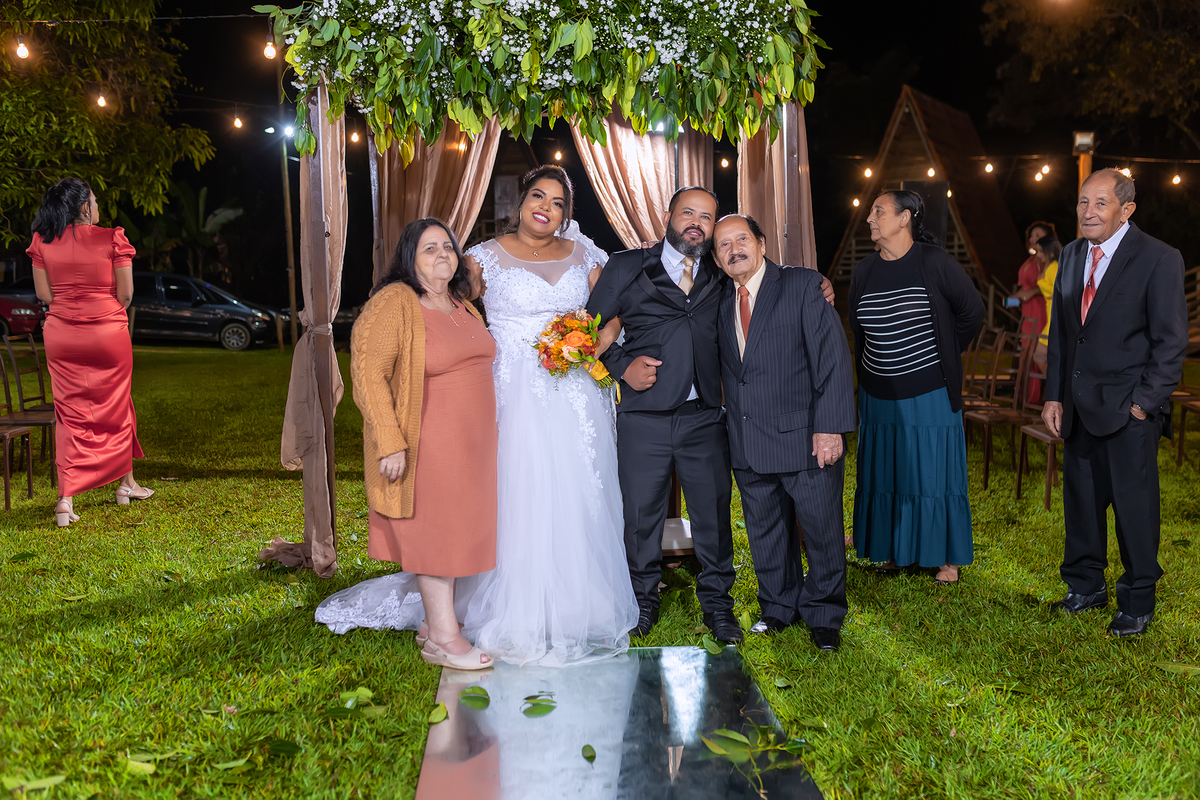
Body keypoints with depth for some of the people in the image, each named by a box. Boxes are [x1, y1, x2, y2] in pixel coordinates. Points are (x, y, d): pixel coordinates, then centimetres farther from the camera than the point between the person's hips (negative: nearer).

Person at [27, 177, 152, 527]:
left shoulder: (43, 241, -1)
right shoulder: (112, 239, -10)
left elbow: (44, 294, 2)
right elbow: (125, 295, -7)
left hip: (61, 335, 2)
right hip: (108, 334, -2)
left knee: (69, 413, 6)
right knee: (115, 407, 15)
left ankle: (66, 499, -3)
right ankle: (126, 483, 31)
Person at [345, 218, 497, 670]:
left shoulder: (461, 304, 11)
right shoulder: (393, 304, -14)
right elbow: (368, 375, -19)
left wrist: (483, 436, 21)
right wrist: (390, 443, -23)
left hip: (470, 442, 8)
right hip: (426, 444, -8)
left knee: (455, 528, 14)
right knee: (432, 531, 0)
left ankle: (437, 619, 29)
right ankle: (443, 639, 9)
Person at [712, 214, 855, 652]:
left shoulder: (803, 285, -6)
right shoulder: (721, 301, 9)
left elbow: (833, 356, -11)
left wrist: (829, 427, -16)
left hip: (805, 437, -4)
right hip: (747, 444, 5)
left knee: (821, 529, 6)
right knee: (765, 531, 16)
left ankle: (823, 615, 27)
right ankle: (778, 607, 35)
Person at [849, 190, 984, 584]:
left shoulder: (935, 263, -9)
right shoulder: (864, 272, 4)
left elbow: (971, 311, 0)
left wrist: (942, 355, 5)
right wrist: (885, 363, 12)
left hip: (929, 394, -4)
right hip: (878, 396, 4)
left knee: (934, 474, 4)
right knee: (884, 474, 11)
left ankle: (948, 557, 18)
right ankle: (893, 550, 26)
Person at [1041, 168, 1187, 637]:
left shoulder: (1159, 259, -9)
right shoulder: (1072, 255, 10)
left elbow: (1172, 342, -9)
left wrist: (1144, 403, -13)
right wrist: (1054, 396, 7)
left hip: (1128, 409, -5)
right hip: (1079, 406, 6)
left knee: (1134, 505, 4)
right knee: (1080, 499, 13)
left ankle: (1138, 602, 20)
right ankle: (1086, 587, 30)